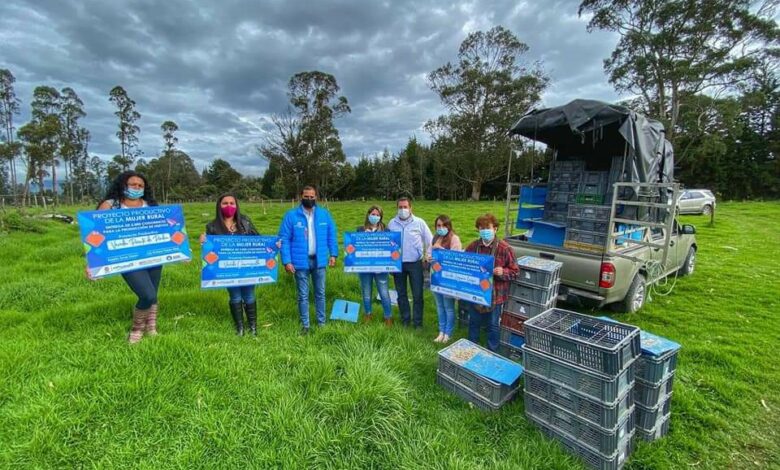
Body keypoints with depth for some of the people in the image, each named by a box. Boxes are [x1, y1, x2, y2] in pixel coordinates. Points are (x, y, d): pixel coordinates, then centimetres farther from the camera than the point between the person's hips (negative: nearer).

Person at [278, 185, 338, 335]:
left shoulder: (324, 214, 3)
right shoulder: (291, 215, -5)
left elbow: (331, 236, 7)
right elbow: (284, 239, -6)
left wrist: (333, 254, -1)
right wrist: (287, 261, -13)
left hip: (319, 260, 2)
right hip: (300, 261, -2)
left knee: (320, 293, 14)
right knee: (303, 295, 9)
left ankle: (321, 322, 29)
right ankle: (305, 325, 23)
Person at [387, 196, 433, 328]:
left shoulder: (419, 222, -4)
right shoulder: (392, 223, 2)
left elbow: (430, 240, 1)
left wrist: (428, 255, -7)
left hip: (415, 263, -2)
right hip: (398, 263, 2)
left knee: (417, 294, 3)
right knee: (401, 294, 13)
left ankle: (418, 322, 16)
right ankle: (405, 320, 27)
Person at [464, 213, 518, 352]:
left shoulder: (504, 248, -15)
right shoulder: (473, 246, -3)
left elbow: (515, 272, -9)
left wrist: (502, 272, -26)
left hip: (495, 294, -4)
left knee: (492, 326, 14)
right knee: (474, 323, 21)